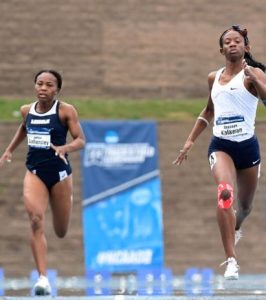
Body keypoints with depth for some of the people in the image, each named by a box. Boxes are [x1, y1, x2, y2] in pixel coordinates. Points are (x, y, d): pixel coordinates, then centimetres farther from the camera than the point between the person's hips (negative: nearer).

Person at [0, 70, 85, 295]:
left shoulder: (66, 111, -10)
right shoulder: (26, 111, 3)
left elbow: (81, 140, -12)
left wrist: (65, 148, -31)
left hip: (59, 172, -2)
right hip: (34, 171, 2)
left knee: (61, 232, 12)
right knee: (36, 221, -22)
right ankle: (43, 279, -25)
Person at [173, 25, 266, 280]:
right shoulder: (214, 78, 9)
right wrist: (190, 141, 23)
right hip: (220, 145, 1)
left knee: (245, 206, 16)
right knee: (225, 193, -27)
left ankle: (235, 230, 55)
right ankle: (231, 261, -28)